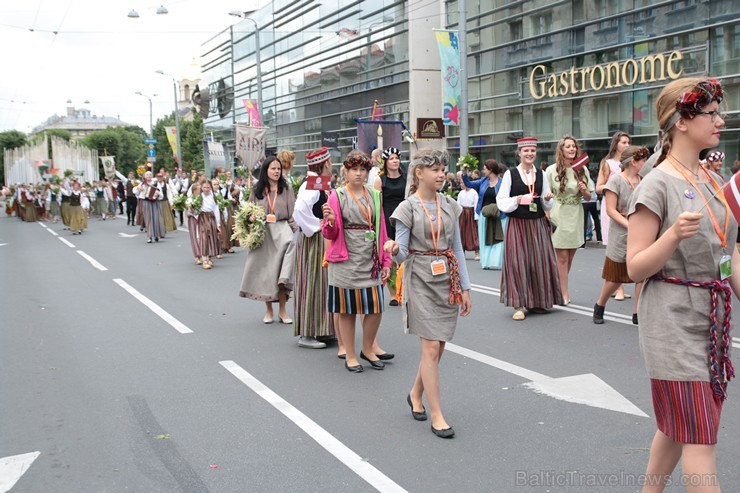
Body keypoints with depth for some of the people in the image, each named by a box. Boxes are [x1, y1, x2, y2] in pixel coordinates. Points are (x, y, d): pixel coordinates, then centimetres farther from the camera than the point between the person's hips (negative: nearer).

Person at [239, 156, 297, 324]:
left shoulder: (286, 189, 4)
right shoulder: (257, 190, 8)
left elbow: (293, 213, 1)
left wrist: (293, 233, -8)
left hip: (281, 230, -2)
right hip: (262, 233, 2)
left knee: (281, 272, -7)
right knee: (264, 271, 6)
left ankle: (282, 310, 4)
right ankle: (269, 310, 18)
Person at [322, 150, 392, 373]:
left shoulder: (374, 195, 11)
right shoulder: (337, 196, 0)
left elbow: (381, 231, 12)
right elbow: (330, 234, -1)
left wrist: (386, 261, 9)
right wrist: (331, 221, -23)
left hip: (371, 261, 3)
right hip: (346, 261, -3)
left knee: (376, 308, 2)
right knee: (347, 309, 5)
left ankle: (367, 350, 24)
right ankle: (350, 356, 19)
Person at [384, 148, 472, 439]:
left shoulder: (450, 206, 8)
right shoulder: (407, 209, -5)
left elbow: (457, 248, 12)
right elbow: (402, 254, -7)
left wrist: (465, 287, 9)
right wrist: (394, 250, -31)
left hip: (448, 279, 5)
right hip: (421, 281, -5)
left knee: (438, 346, 9)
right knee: (432, 347, -8)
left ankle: (416, 395, 33)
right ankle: (437, 416, 2)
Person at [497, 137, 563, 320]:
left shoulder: (541, 174, 9)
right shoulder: (510, 174, -1)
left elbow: (548, 206, 13)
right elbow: (501, 202, -3)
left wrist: (547, 199, -8)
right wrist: (517, 200, -19)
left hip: (538, 225, 4)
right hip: (517, 224, -3)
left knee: (540, 262, 4)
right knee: (518, 262, -5)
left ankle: (537, 302, 18)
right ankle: (519, 305, 2)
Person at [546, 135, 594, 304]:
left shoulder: (582, 170, 6)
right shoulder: (552, 170, -3)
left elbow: (588, 197, 12)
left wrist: (583, 190, -9)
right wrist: (547, 216, -8)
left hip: (576, 217, 4)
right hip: (558, 217, -3)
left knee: (570, 257, 10)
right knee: (562, 257, -4)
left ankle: (560, 286, 25)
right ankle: (564, 292, 3)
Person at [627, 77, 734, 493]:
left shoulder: (714, 181, 10)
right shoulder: (658, 184, -12)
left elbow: (728, 254, 16)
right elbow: (635, 268, -14)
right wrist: (674, 235, -29)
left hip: (714, 317, 7)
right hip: (675, 321, -7)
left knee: (678, 426, 17)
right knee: (700, 438, -4)